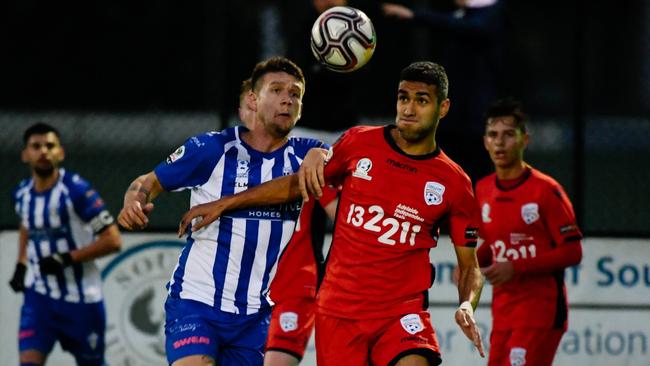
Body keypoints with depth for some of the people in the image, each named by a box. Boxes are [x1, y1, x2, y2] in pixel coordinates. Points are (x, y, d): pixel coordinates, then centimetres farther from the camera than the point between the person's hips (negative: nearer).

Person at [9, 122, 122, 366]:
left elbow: (113, 241, -17)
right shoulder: (21, 194, 2)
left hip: (81, 299, -4)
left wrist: (67, 259, -22)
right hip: (40, 297, 4)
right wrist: (21, 265, 13)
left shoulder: (77, 190, -16)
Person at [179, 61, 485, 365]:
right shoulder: (359, 143, 3)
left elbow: (469, 266, 7)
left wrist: (467, 305, -14)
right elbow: (298, 184, 16)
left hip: (402, 312, -2)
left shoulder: (453, 183, 0)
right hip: (338, 310, 2)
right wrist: (223, 204, 17)